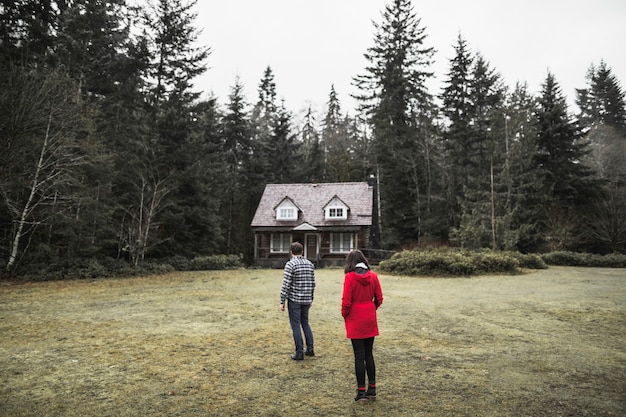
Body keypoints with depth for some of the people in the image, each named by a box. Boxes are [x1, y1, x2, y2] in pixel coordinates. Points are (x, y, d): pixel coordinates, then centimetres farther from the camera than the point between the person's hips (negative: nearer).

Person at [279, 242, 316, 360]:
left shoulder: (290, 264, -12)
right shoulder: (310, 264, 7)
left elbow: (286, 285, -15)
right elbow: (313, 283, 12)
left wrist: (282, 302, -9)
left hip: (294, 300, -6)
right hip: (306, 300, 6)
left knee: (296, 326, 3)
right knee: (305, 323, 19)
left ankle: (299, 353, 7)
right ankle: (310, 349, 21)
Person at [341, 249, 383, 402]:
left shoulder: (350, 277, -13)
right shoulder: (373, 276, -1)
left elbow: (346, 301, -14)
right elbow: (379, 299, 2)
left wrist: (345, 315, 3)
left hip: (355, 321, -4)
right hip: (370, 320, 4)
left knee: (359, 356, 4)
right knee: (369, 354, 15)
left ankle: (361, 392, 12)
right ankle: (372, 390, 22)